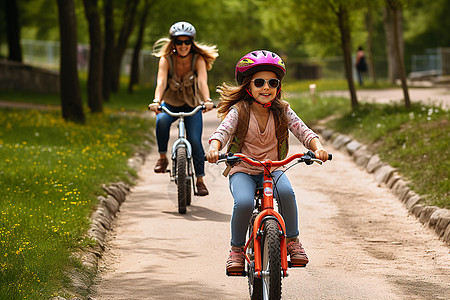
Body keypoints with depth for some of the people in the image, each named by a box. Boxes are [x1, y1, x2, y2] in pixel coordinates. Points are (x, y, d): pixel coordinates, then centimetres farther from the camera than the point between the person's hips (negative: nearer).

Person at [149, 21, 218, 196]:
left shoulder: (198, 59, -14)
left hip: (192, 106, 0)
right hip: (170, 104, 0)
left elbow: (202, 81, -30)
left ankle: (200, 179, 4)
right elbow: (161, 81, -30)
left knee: (194, 141, -16)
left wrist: (207, 101, -50)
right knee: (162, 120, -34)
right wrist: (157, 101, -49)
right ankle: (162, 157, -14)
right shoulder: (166, 59, -15)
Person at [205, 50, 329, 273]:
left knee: (286, 191, -31)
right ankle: (237, 249, -7)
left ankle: (293, 240, -10)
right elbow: (222, 132, -22)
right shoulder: (239, 111, -8)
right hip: (242, 171, -2)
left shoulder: (282, 111, -1)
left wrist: (317, 148, -30)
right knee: (244, 203, -32)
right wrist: (214, 148, -45)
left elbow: (304, 132, -9)